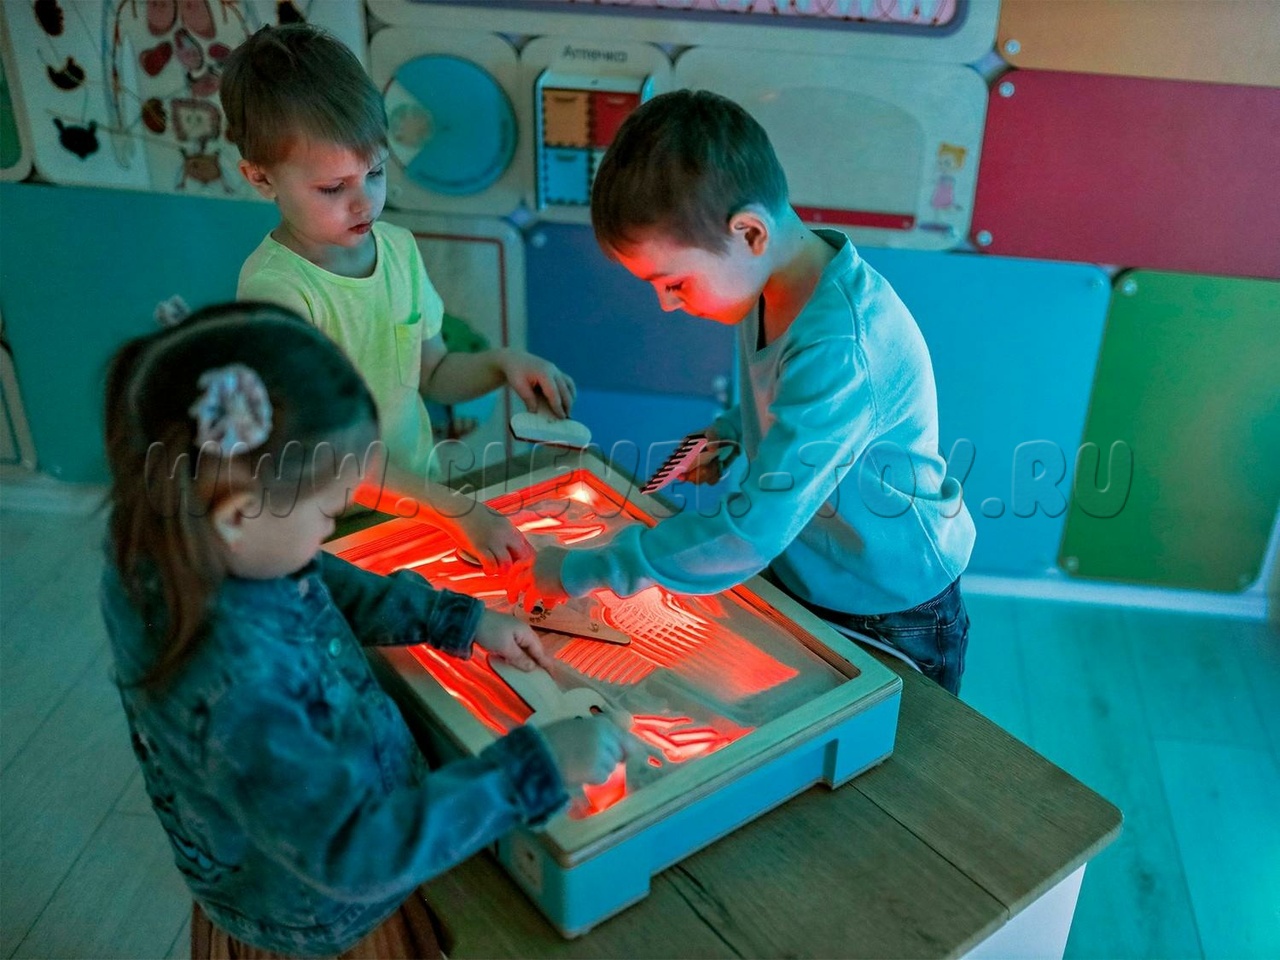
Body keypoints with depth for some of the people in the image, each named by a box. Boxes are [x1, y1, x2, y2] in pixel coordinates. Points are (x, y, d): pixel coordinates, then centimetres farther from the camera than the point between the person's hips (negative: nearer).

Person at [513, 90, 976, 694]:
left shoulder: (843, 345, -36)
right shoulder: (767, 283, -8)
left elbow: (757, 528, -39)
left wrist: (582, 570, -31)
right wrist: (727, 436, -6)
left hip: (891, 618, -8)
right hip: (797, 580, 8)